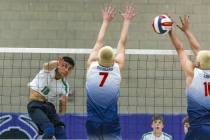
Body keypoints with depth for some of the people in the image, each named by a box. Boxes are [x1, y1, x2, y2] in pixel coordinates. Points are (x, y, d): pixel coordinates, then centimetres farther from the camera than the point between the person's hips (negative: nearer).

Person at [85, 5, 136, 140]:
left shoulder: (91, 66, -2)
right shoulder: (117, 67, -6)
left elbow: (99, 43, 12)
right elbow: (122, 43, 6)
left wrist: (106, 21, 22)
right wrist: (126, 21, 17)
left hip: (92, 124, 2)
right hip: (111, 125, -2)